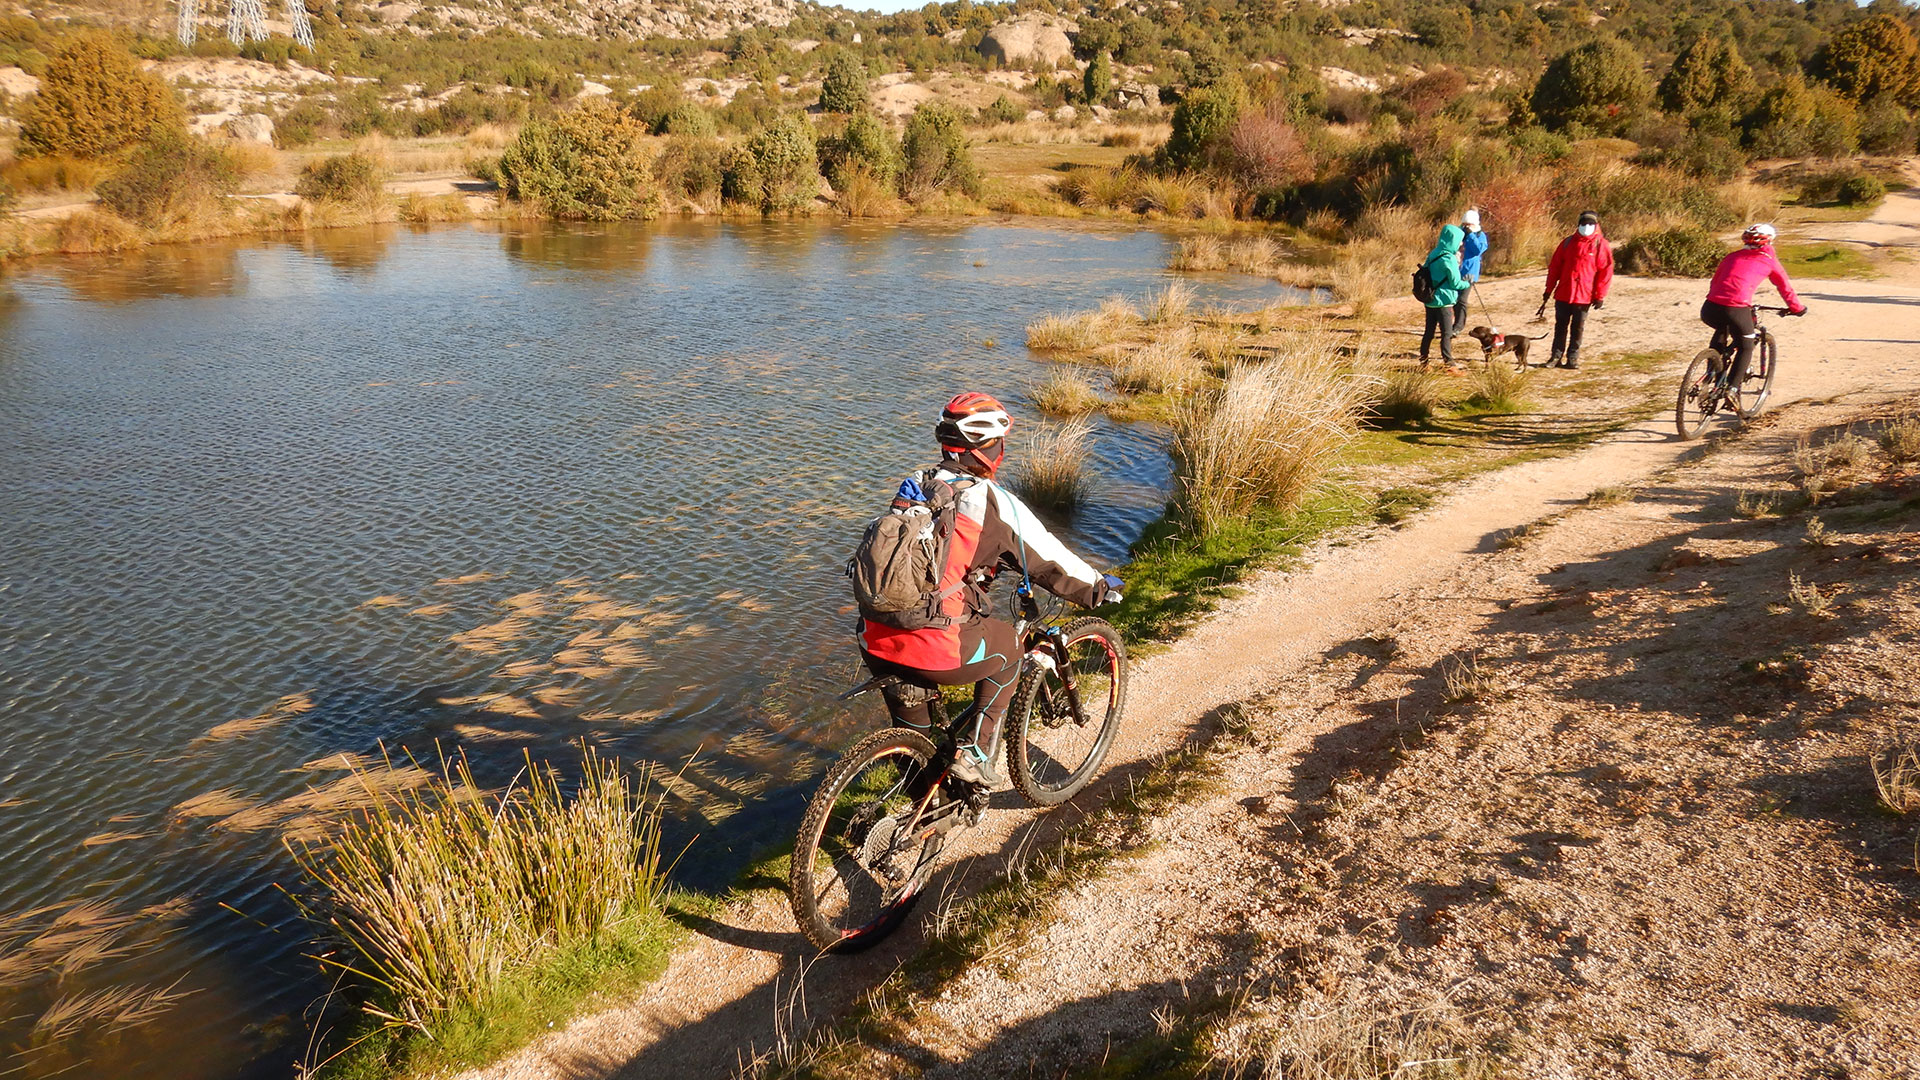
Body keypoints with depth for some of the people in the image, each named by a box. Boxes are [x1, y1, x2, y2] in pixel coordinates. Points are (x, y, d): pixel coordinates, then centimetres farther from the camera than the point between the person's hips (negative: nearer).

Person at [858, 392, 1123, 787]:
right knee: (1007, 644, 23)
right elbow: (1049, 560, 7)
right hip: (938, 652, -5)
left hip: (875, 647, 6)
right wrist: (1099, 587, 25)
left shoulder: (914, 489, 15)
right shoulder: (993, 502, -3)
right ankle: (976, 753, 20)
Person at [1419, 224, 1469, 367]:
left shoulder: (1433, 254, 5)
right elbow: (1455, 283, -13)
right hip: (1443, 301, -7)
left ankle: (1423, 362, 19)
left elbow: (1425, 271, 17)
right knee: (1447, 334, -2)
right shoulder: (1449, 259, -18)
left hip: (1430, 300, 7)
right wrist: (1467, 283, 7)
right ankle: (1449, 365, 0)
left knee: (1429, 331, 14)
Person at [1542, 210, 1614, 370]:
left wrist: (1600, 295, -7)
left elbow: (1605, 271, -4)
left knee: (1577, 328, 5)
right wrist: (1549, 289, 7)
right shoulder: (1568, 242, 6)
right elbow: (1555, 267, 9)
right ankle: (1556, 355, 15)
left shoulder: (1601, 245, -2)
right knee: (1560, 326, 7)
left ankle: (1572, 358, 13)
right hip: (1563, 294, 2)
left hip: (1584, 296, -2)